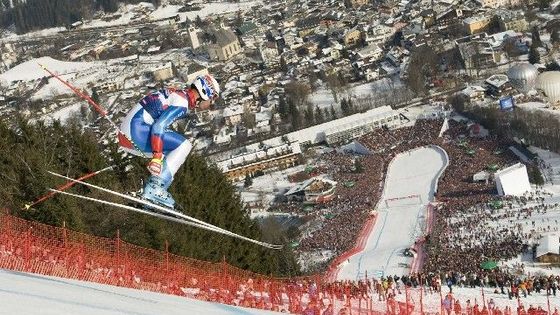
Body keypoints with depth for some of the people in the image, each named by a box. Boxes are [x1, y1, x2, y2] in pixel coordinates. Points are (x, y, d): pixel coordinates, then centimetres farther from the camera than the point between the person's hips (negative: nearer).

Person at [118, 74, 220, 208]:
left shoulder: (178, 94, 20)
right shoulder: (182, 103, -11)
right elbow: (159, 126, -22)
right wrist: (157, 157, -28)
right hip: (136, 129, -10)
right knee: (184, 145, -14)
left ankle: (151, 190, 9)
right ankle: (156, 188, -18)